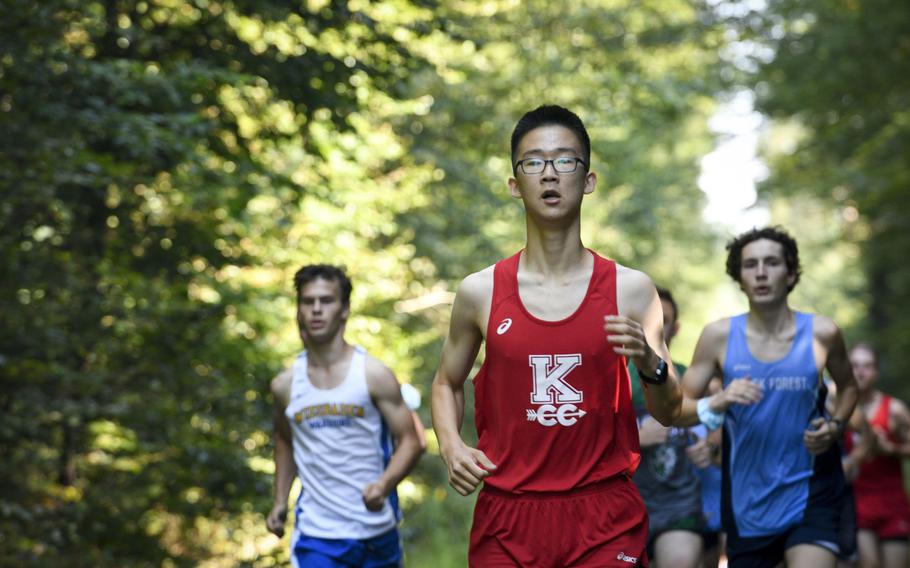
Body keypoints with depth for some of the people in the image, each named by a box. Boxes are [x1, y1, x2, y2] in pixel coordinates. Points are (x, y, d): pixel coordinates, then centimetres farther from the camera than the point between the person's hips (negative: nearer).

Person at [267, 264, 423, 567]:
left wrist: (384, 484, -23)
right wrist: (280, 501, 13)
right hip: (315, 534, 0)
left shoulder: (374, 375, -7)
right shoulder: (286, 385, 2)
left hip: (377, 530, 0)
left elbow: (409, 440, -5)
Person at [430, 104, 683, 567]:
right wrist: (451, 446, -2)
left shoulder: (630, 290, -1)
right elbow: (447, 383, 16)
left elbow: (667, 413, 6)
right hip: (507, 516, 1)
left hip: (605, 519, -1)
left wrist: (650, 363, -14)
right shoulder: (480, 293, 0)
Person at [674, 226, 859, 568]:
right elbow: (676, 409, -4)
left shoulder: (822, 333, -3)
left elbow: (848, 386, 17)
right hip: (747, 499, 2)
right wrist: (717, 404, -24)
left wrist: (835, 426, -2)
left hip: (810, 491, -1)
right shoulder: (719, 336, -4)